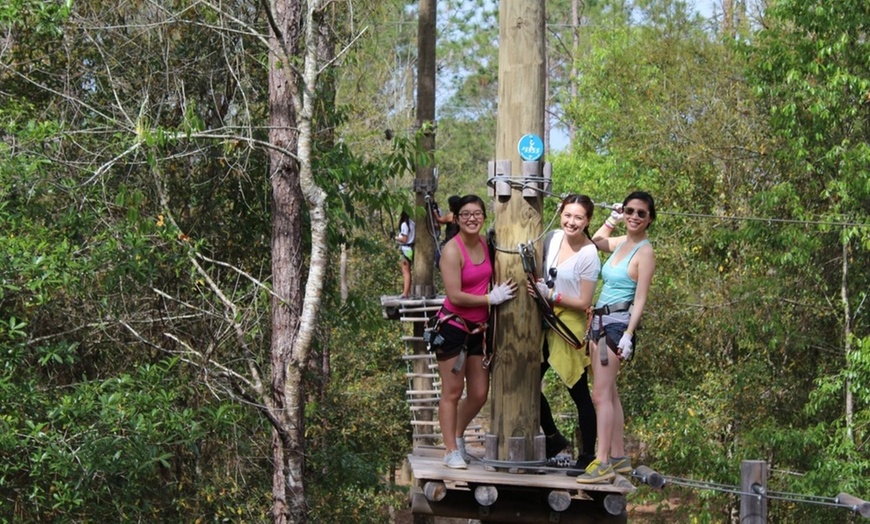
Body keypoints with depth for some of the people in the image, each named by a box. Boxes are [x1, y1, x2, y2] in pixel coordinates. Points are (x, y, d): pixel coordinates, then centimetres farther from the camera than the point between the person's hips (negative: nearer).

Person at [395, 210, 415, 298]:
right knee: (408, 271, 15)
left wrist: (397, 238, -2)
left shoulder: (404, 224, -16)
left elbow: (404, 239, -19)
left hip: (405, 248, -9)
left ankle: (405, 293, -12)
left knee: (405, 271, -9)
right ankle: (408, 291, 20)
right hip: (411, 247, 9)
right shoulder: (412, 223, 9)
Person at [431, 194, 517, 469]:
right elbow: (455, 296, -20)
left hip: (478, 328, 7)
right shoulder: (452, 251, -16)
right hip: (453, 326, -7)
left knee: (479, 394, 10)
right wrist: (491, 298, -16)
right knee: (452, 392, 0)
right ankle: (451, 451, 8)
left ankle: (458, 437, 32)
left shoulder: (485, 242, 4)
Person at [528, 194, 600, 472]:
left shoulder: (589, 255, -15)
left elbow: (583, 303, -15)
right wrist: (535, 285, 2)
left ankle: (587, 455, 10)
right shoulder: (553, 238, 3)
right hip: (545, 322, 7)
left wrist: (550, 295, -19)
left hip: (570, 326, -7)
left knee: (579, 393, 1)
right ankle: (553, 438, 28)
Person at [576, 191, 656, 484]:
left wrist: (628, 335, -21)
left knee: (601, 394, -13)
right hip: (601, 320, 8)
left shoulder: (644, 252, -8)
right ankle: (619, 457, 17)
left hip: (617, 322, -8)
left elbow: (640, 299, -13)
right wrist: (612, 220, 21)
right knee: (609, 393, 11)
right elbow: (596, 240, 36)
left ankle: (603, 462, -16)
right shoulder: (621, 243, 12)